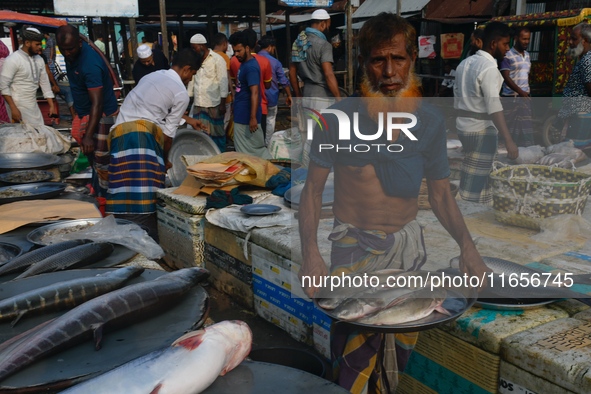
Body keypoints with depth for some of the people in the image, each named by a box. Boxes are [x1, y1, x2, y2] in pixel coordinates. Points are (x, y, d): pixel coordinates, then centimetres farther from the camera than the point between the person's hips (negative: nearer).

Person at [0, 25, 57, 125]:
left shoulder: (39, 60, 7)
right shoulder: (13, 60, -14)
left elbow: (45, 83, 13)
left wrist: (51, 105, 9)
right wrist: (13, 108, -20)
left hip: (34, 105, 7)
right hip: (20, 107, -7)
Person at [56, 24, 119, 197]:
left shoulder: (90, 64, -30)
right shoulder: (70, 54, -3)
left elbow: (97, 104, -34)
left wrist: (88, 136, -39)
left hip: (101, 115, -9)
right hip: (84, 113, 9)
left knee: (101, 160, -7)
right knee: (91, 155, 20)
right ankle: (96, 188, 37)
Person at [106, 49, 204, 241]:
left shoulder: (154, 75, 25)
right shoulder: (181, 93, 3)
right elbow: (168, 133, 5)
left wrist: (187, 120, 50)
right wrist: (165, 159, 20)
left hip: (119, 132, 7)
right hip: (142, 134, -7)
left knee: (126, 195, 2)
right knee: (145, 198, -9)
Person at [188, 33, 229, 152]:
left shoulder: (217, 59, -5)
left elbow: (223, 82, -7)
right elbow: (192, 80, 17)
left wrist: (223, 104, -11)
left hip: (214, 105, -5)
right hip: (198, 105, 5)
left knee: (217, 133, 4)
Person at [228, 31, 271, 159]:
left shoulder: (251, 67, -18)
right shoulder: (244, 64, 13)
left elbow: (255, 93, -25)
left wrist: (253, 118, -29)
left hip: (246, 117, -10)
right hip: (241, 115, 10)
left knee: (246, 151, -2)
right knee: (257, 148, 13)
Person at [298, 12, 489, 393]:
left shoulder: (430, 122, -2)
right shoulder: (338, 118, -11)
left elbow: (440, 191, 6)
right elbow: (314, 188, -7)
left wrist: (467, 244, -8)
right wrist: (310, 252, -18)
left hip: (409, 243, 3)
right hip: (354, 246, -3)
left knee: (402, 343, 15)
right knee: (355, 355, -2)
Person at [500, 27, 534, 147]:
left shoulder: (527, 55, 15)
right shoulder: (508, 56, -8)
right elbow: (506, 77, -14)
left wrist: (527, 92, 16)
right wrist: (520, 92, -21)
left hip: (524, 97, 7)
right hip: (511, 97, -7)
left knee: (527, 128, 7)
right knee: (511, 129, -2)